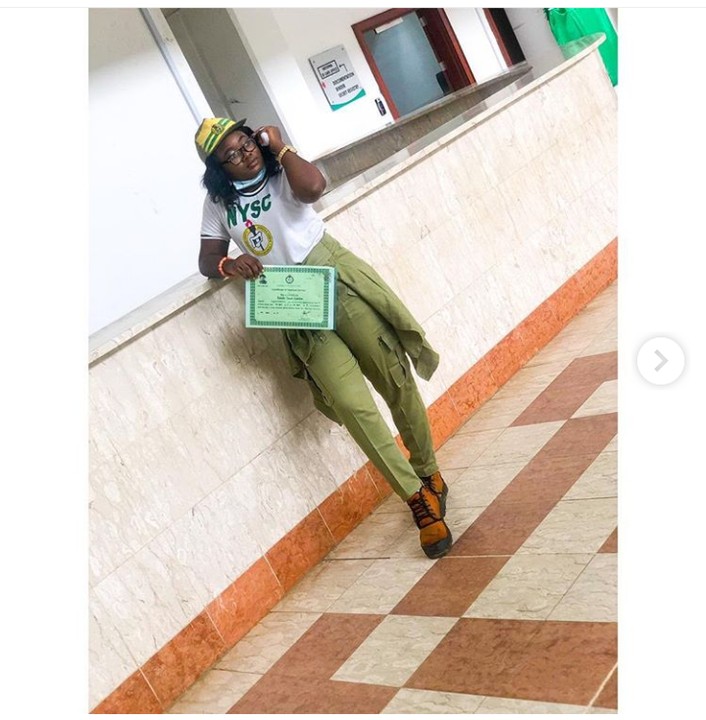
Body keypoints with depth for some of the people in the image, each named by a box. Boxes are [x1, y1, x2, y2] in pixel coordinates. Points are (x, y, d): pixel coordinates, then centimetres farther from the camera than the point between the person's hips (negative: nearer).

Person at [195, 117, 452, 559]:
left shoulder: (281, 171, 4)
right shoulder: (218, 202, 11)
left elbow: (313, 187, -20)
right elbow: (207, 260, 10)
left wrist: (280, 148, -6)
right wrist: (227, 264, -13)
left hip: (337, 279, -1)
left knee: (397, 381, 2)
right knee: (351, 403, -12)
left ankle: (429, 474, 24)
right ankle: (417, 498, -1)